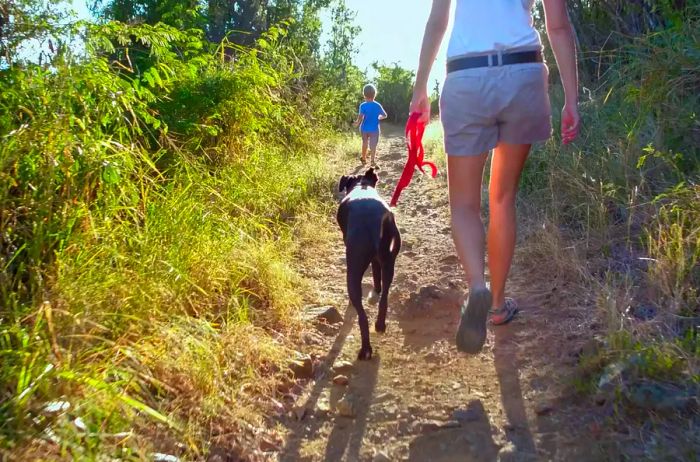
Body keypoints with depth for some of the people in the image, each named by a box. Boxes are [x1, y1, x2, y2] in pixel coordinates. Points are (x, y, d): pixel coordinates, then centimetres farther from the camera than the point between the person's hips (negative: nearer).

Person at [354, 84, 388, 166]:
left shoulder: (363, 106, -12)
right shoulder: (378, 105, -5)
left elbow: (360, 117, -22)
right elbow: (385, 115, 4)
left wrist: (357, 123, -4)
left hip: (364, 128, 0)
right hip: (374, 129, 0)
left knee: (365, 143, 19)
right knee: (373, 144, -1)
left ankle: (364, 159, 36)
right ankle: (373, 161, -13)